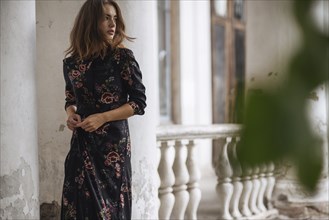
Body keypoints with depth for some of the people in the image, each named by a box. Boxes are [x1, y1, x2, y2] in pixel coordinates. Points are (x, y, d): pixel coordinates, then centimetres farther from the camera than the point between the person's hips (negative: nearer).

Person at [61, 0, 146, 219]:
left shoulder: (122, 57, -6)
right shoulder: (72, 62, 5)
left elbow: (139, 102, -6)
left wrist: (103, 117, -15)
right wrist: (71, 115, -4)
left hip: (113, 143, -3)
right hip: (82, 144, 3)